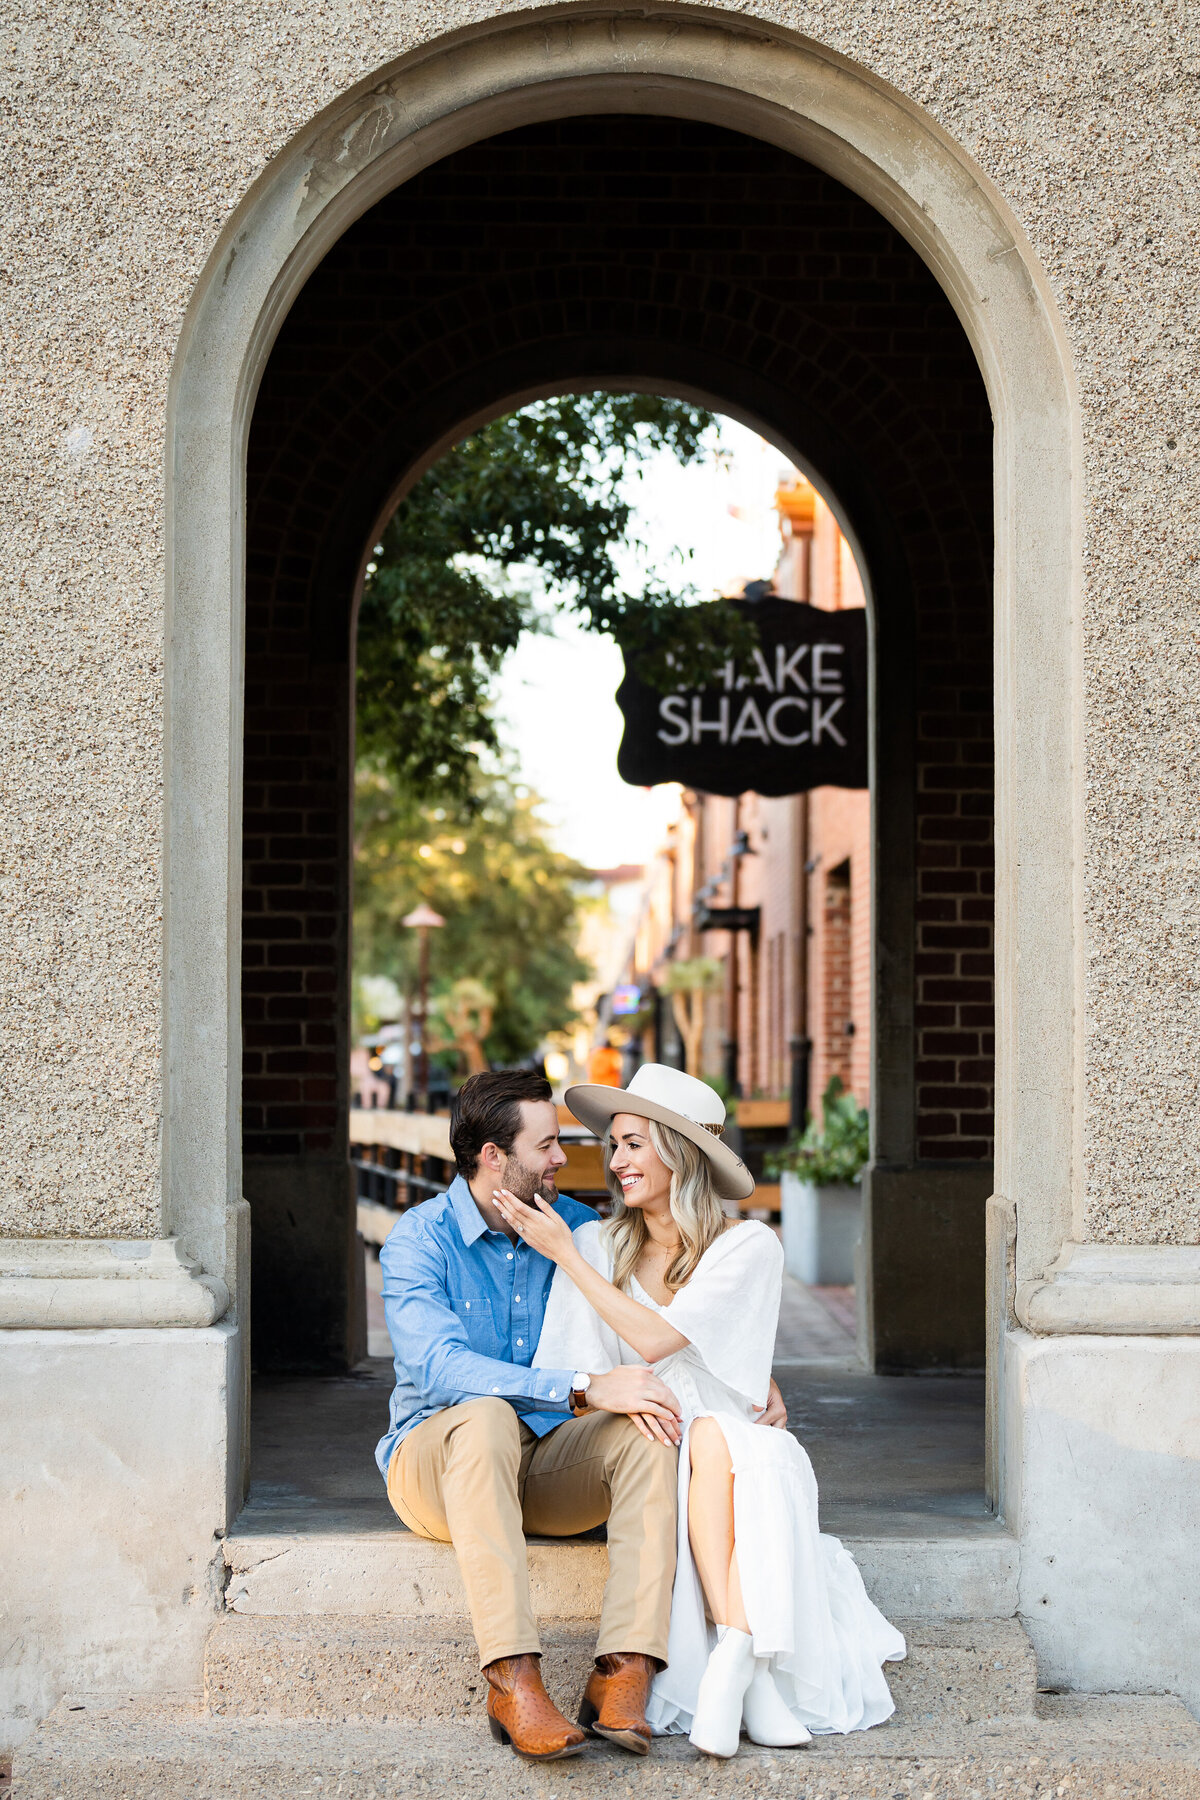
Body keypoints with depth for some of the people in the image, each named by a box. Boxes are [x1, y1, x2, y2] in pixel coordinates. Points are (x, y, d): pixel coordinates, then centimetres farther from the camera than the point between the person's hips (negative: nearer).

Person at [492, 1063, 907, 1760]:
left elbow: (656, 1340, -14)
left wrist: (564, 1253, -9)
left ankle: (733, 1657, -43)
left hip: (738, 1438, 0)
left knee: (721, 1448, -35)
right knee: (707, 1441, -33)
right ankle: (748, 1680, -43)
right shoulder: (597, 1245, 6)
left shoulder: (749, 1246, -3)